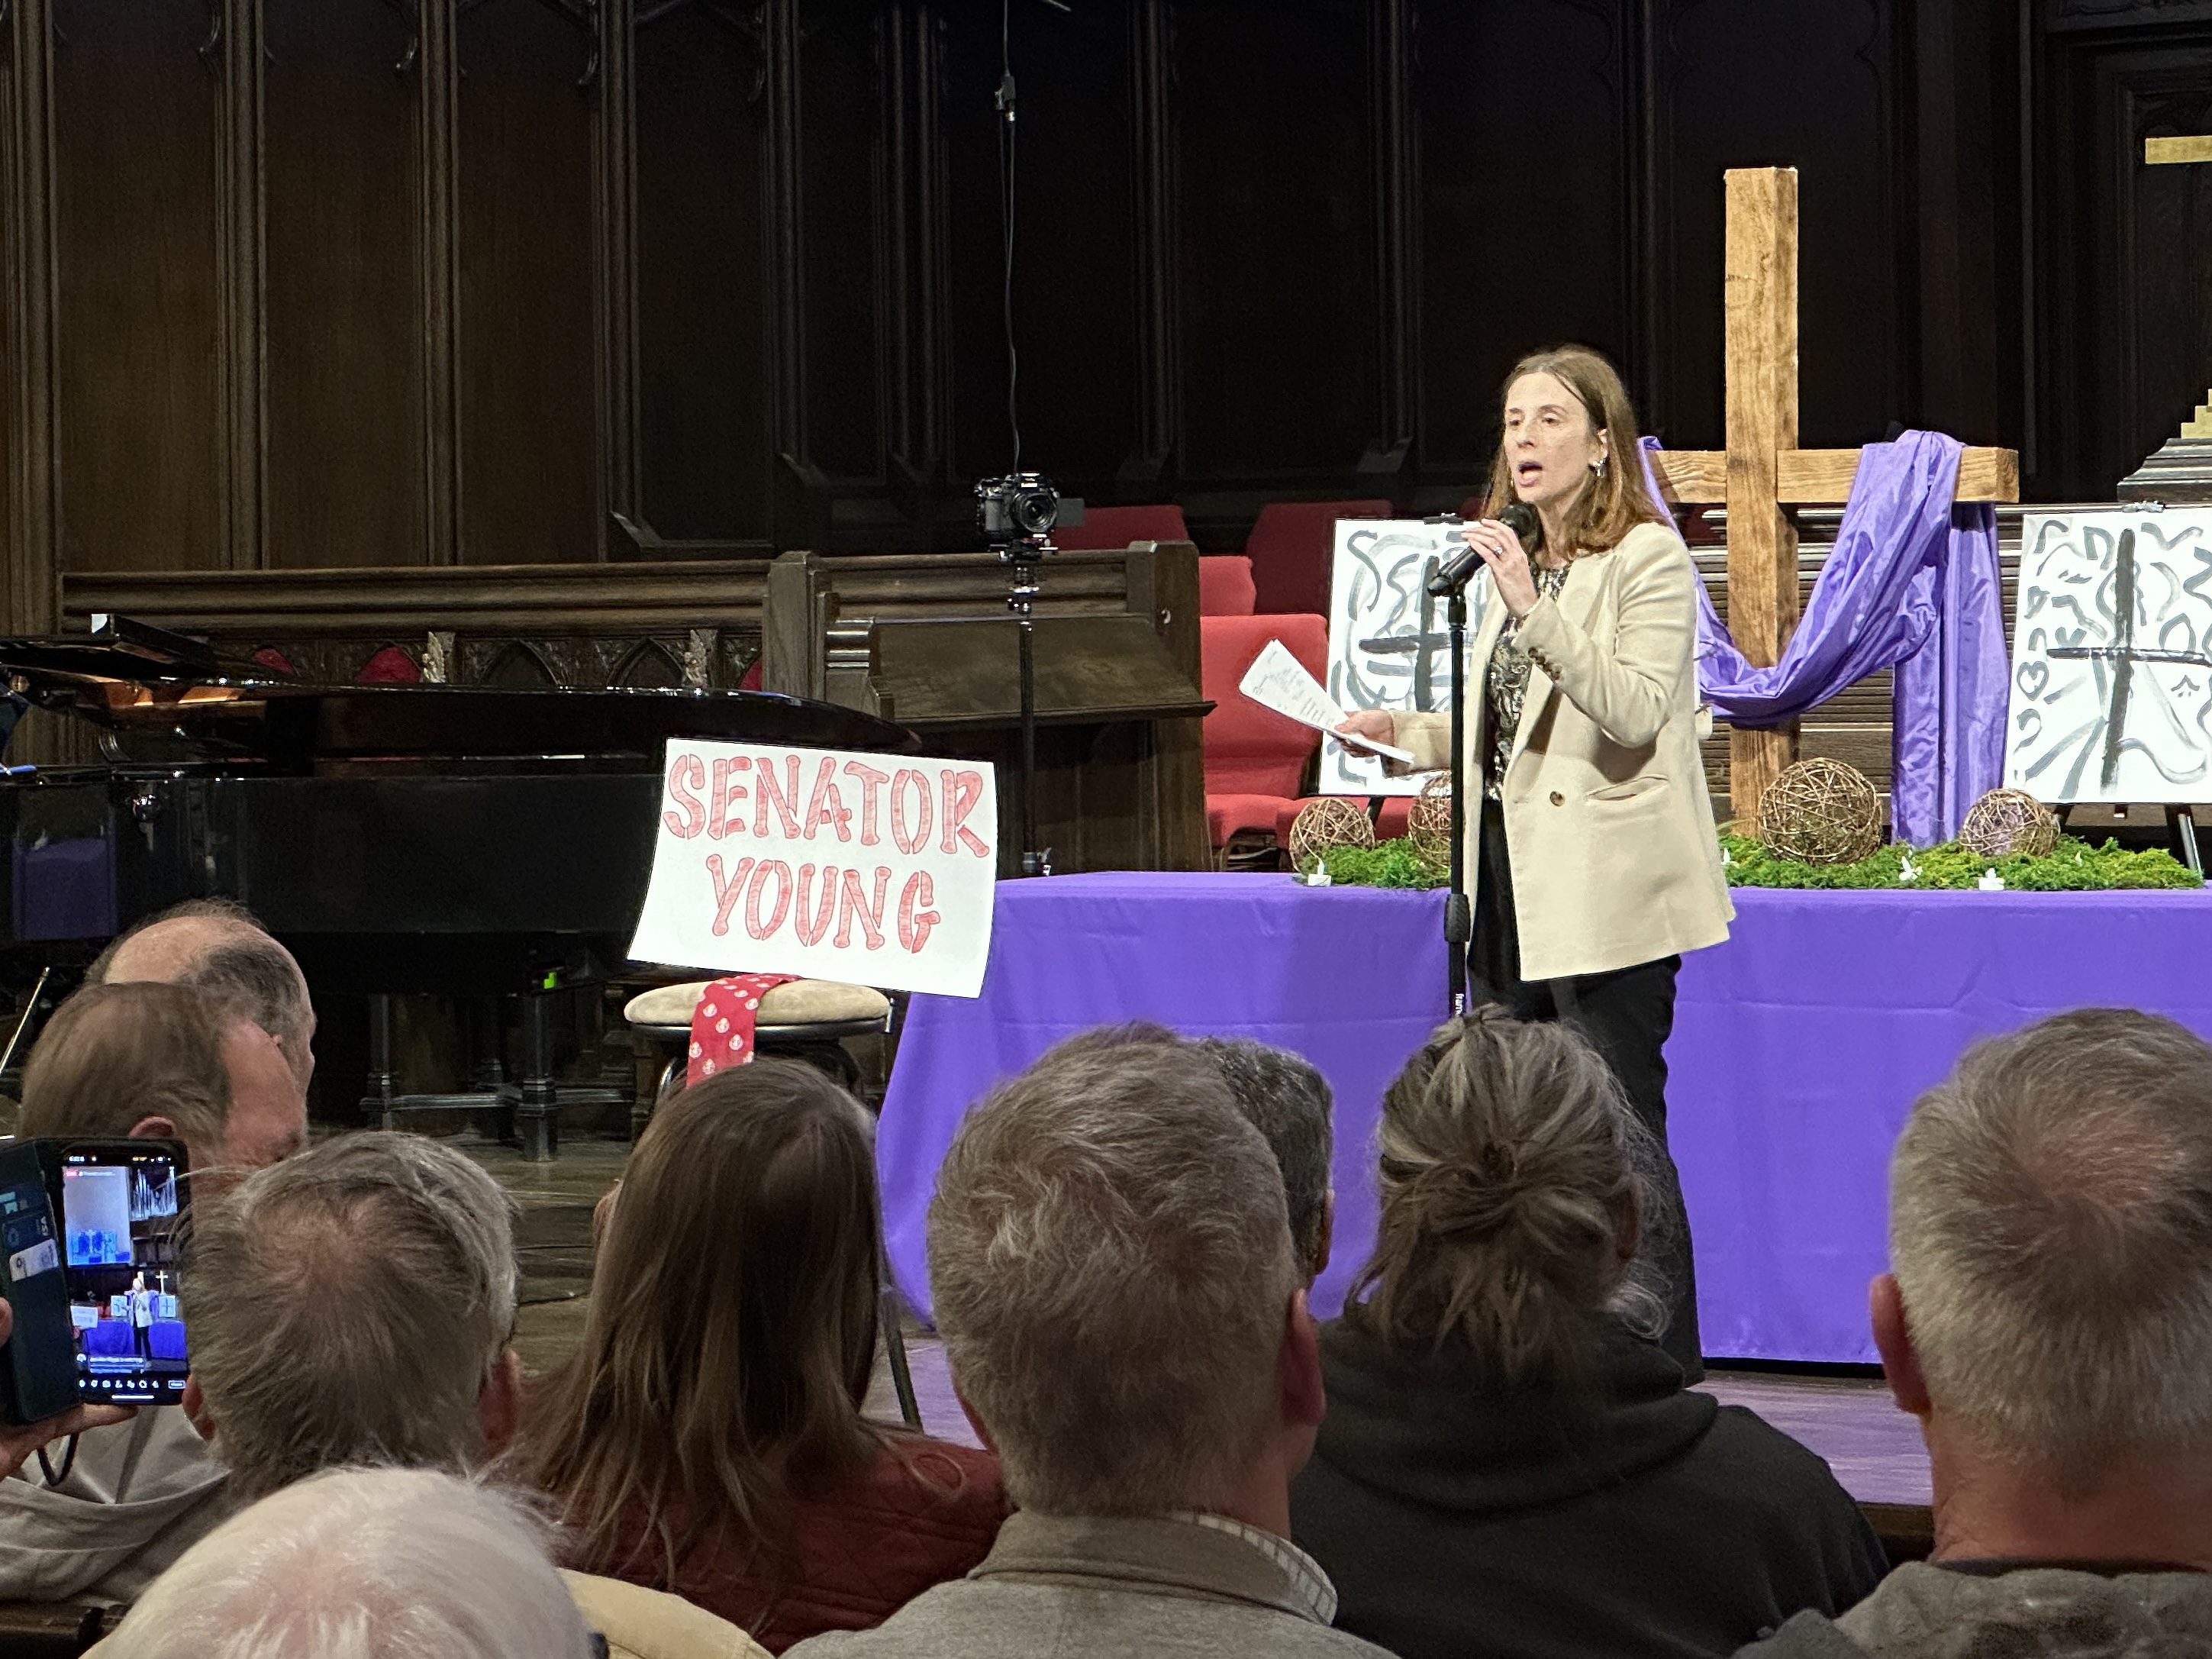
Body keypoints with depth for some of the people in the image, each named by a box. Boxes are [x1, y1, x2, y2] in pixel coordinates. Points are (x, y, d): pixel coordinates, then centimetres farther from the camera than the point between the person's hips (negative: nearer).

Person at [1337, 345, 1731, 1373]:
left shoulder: (1648, 558, -6)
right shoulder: (1516, 559, 17)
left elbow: (1633, 712, -20)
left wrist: (1534, 608, -26)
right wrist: (1404, 733, 9)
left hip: (1605, 891, -8)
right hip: (1511, 880, 8)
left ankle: (1661, 1355, 1)